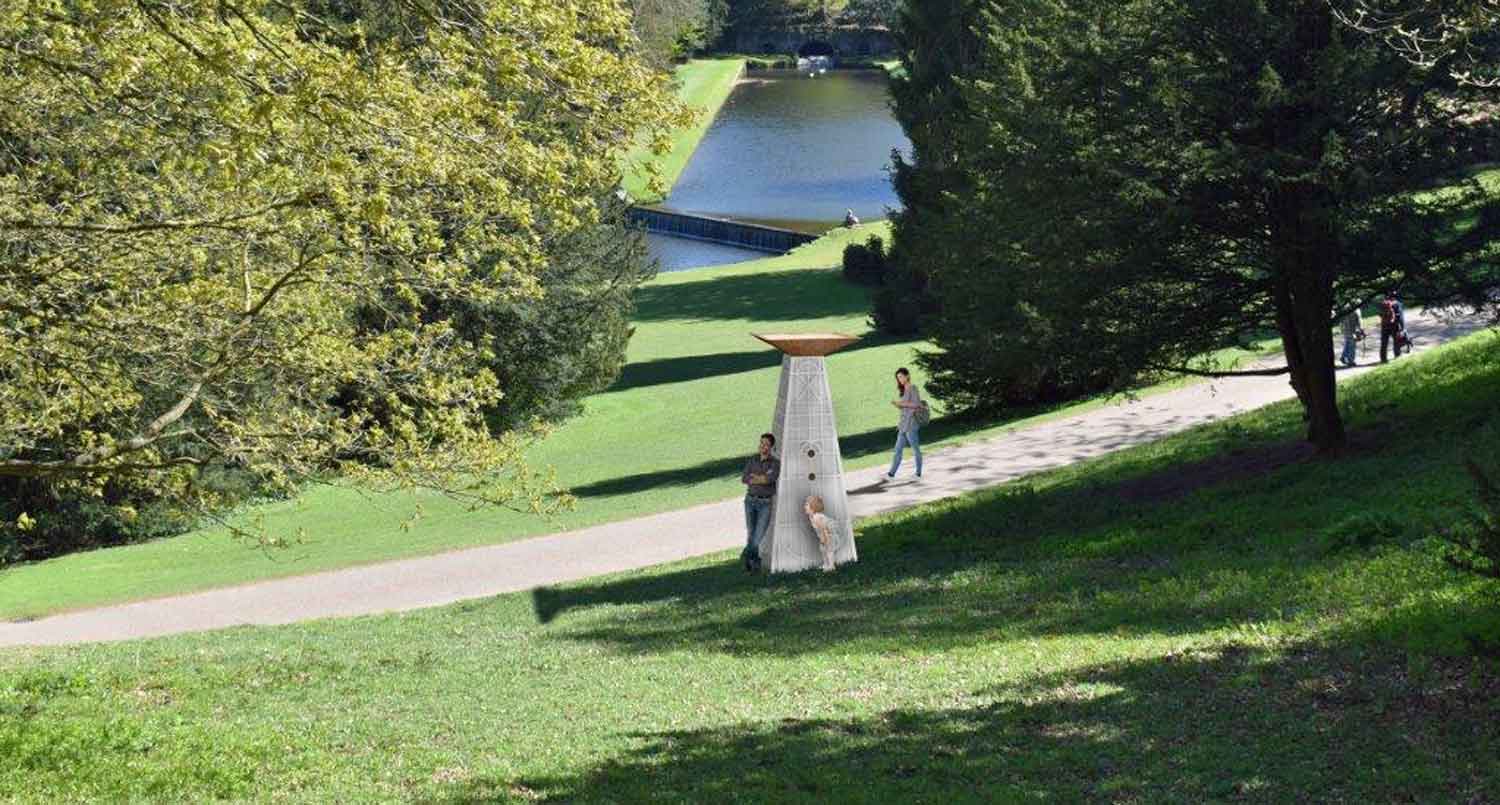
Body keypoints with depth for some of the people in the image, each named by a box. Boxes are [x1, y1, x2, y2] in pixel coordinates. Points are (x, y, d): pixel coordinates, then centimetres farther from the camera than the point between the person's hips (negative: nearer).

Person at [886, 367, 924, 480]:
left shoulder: (912, 388, -7)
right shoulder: (903, 390, 16)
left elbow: (917, 404, -16)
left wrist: (901, 403, -15)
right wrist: (896, 404, 6)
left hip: (911, 423, -9)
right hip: (903, 423, 9)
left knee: (915, 448, -1)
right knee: (898, 449, 4)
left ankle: (918, 473, 6)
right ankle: (892, 473, 1)